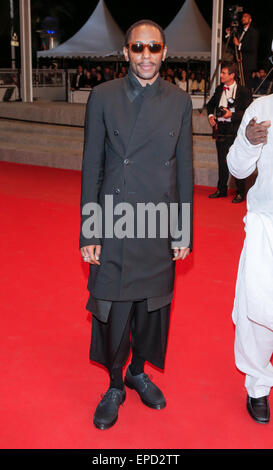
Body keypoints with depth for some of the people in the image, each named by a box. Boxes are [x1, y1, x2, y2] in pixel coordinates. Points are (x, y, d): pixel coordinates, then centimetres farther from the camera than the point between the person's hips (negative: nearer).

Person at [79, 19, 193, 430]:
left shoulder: (180, 101, 3)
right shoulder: (103, 96, -1)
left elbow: (184, 169, 5)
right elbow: (91, 167, -1)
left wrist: (183, 232, 3)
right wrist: (89, 233, -4)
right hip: (114, 227, -1)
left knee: (152, 307, 14)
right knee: (112, 311, 5)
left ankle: (139, 372, 39)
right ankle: (115, 386, 28)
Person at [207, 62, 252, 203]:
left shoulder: (243, 91, -8)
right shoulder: (219, 89, 10)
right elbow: (211, 104, 27)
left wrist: (231, 115, -19)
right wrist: (210, 115, 10)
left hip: (236, 132, -6)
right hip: (221, 131, 6)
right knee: (222, 162, 14)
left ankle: (240, 193, 11)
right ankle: (221, 190, 26)